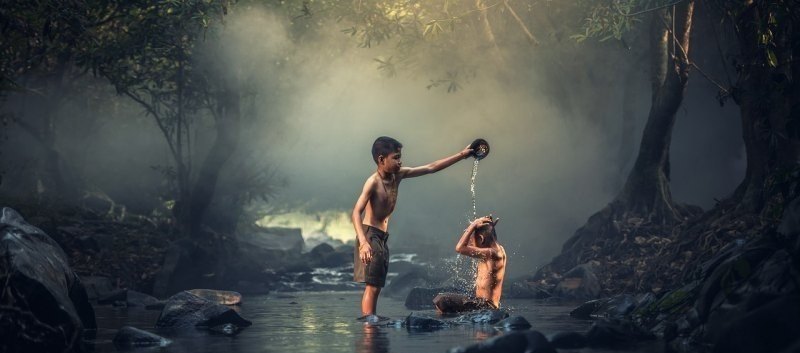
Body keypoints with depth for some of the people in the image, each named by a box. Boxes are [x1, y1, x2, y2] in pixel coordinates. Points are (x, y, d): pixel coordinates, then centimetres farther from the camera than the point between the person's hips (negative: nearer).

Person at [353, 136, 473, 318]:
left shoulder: (397, 175, 8)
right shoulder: (373, 182, -15)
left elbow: (431, 168, 15)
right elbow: (356, 212, -25)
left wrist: (461, 155, 15)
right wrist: (363, 243, -39)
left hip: (383, 239, 8)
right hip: (370, 236, -8)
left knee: (376, 287, 6)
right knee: (372, 286, -14)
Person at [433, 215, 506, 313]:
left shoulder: (492, 253, -19)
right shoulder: (497, 249, 11)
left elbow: (460, 248, -23)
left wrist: (474, 225, -15)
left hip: (485, 306, -10)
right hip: (483, 303, 10)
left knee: (440, 300, -22)